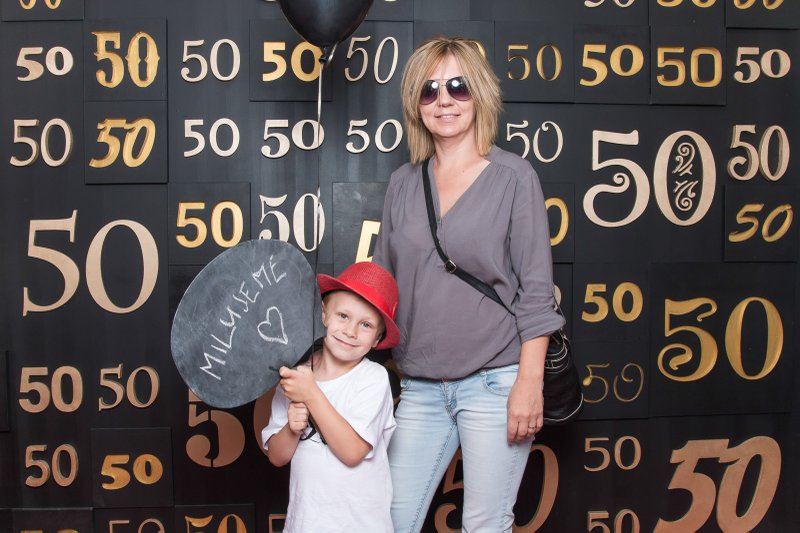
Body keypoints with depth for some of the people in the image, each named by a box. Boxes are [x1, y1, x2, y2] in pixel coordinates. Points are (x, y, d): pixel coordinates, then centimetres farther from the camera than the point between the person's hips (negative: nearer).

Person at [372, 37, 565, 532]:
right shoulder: (403, 183, 8)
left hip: (494, 382, -4)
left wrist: (530, 381, -12)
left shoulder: (514, 176, -3)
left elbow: (536, 290, -6)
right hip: (420, 386, 4)